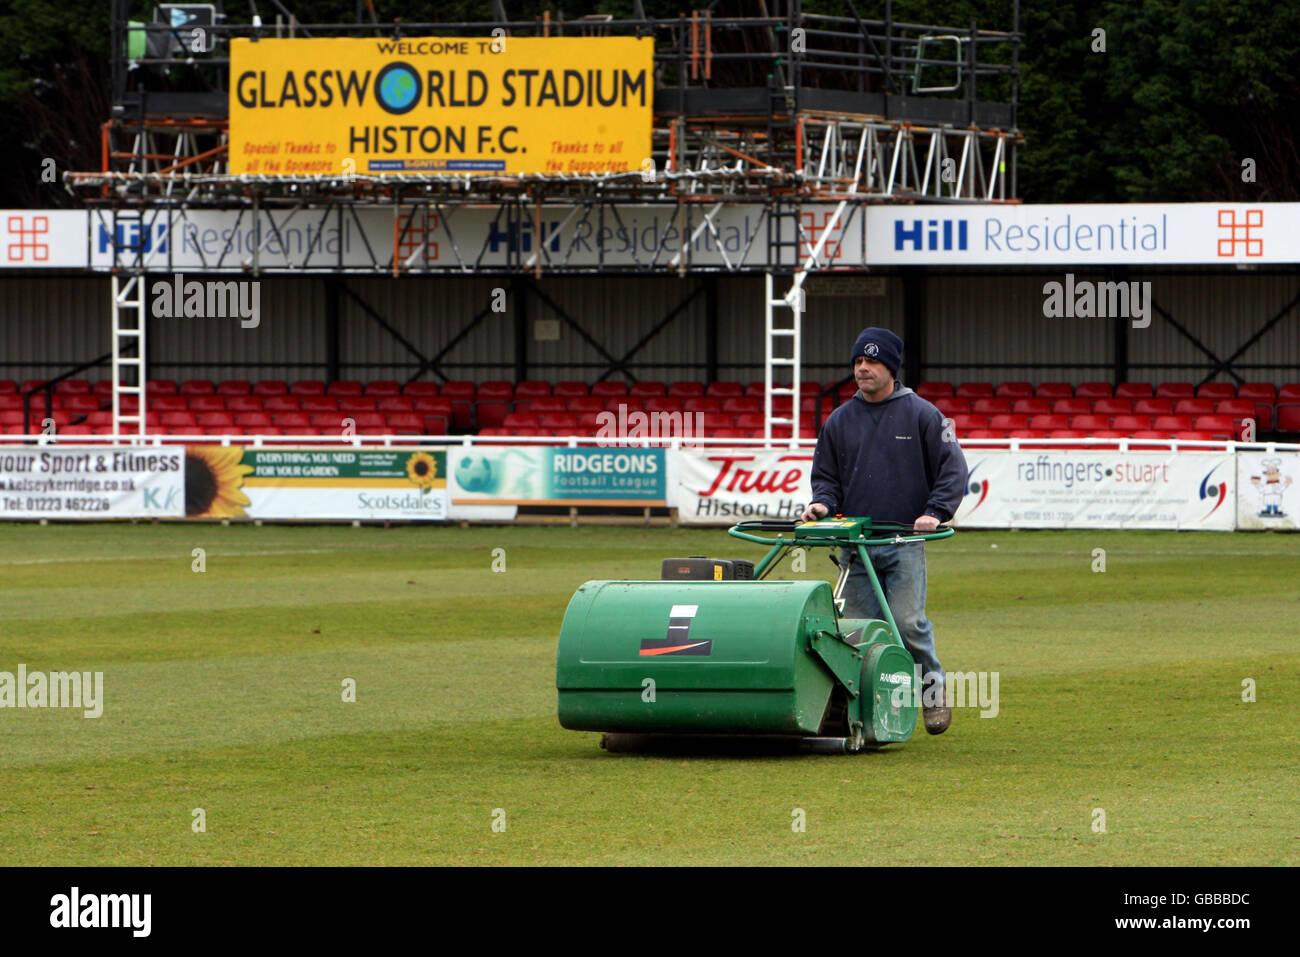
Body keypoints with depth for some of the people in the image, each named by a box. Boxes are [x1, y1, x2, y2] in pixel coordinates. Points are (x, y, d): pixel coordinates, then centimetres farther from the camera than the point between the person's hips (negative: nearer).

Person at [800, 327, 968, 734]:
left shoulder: (921, 415, 2)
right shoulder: (840, 421, 13)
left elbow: (953, 468, 0)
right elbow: (826, 475, 19)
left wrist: (935, 512, -12)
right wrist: (822, 503, -2)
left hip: (905, 542, -4)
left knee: (908, 622, -13)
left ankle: (932, 686, 8)